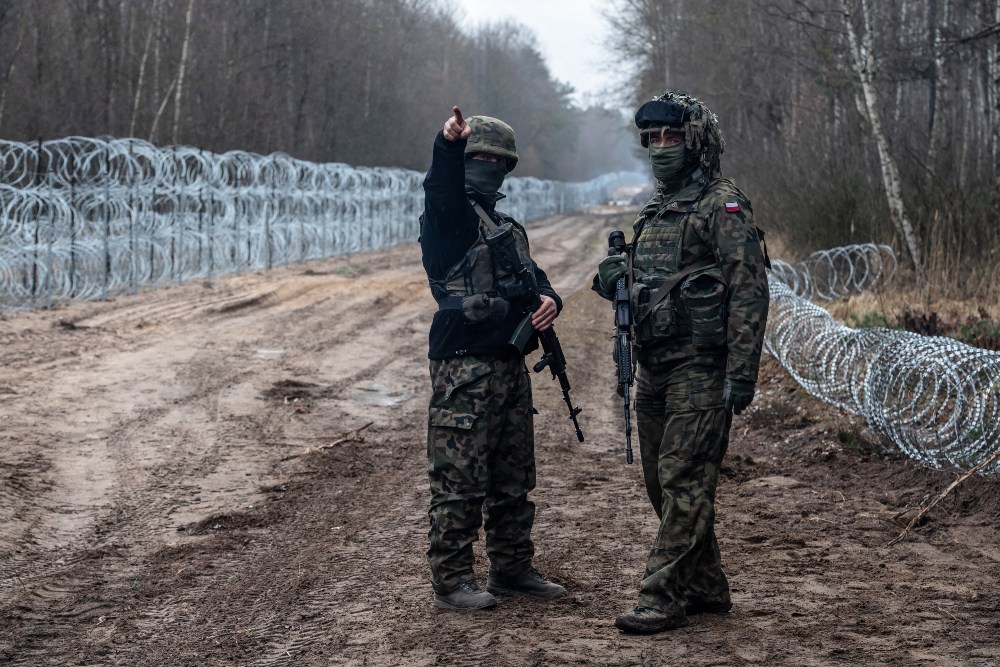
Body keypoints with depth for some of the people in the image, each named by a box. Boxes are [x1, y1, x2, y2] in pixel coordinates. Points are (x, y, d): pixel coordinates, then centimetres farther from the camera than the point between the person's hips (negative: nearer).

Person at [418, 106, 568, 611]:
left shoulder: (507, 226, 23)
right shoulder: (451, 214, -3)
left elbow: (533, 276, 19)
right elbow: (442, 190, -25)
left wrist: (548, 299, -5)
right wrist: (448, 144, -45)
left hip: (510, 365, 9)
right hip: (464, 366, -8)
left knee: (515, 479, 15)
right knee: (460, 480, -7)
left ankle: (512, 569, 25)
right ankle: (451, 581, -2)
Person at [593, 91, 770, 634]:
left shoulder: (723, 204, -9)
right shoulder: (656, 208, 18)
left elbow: (748, 291, -15)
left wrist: (741, 372, -20)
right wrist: (616, 277, 6)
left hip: (699, 368, -9)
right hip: (654, 366, 9)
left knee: (684, 482, -8)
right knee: (661, 481, 13)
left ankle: (663, 597, -6)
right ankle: (705, 587, 23)